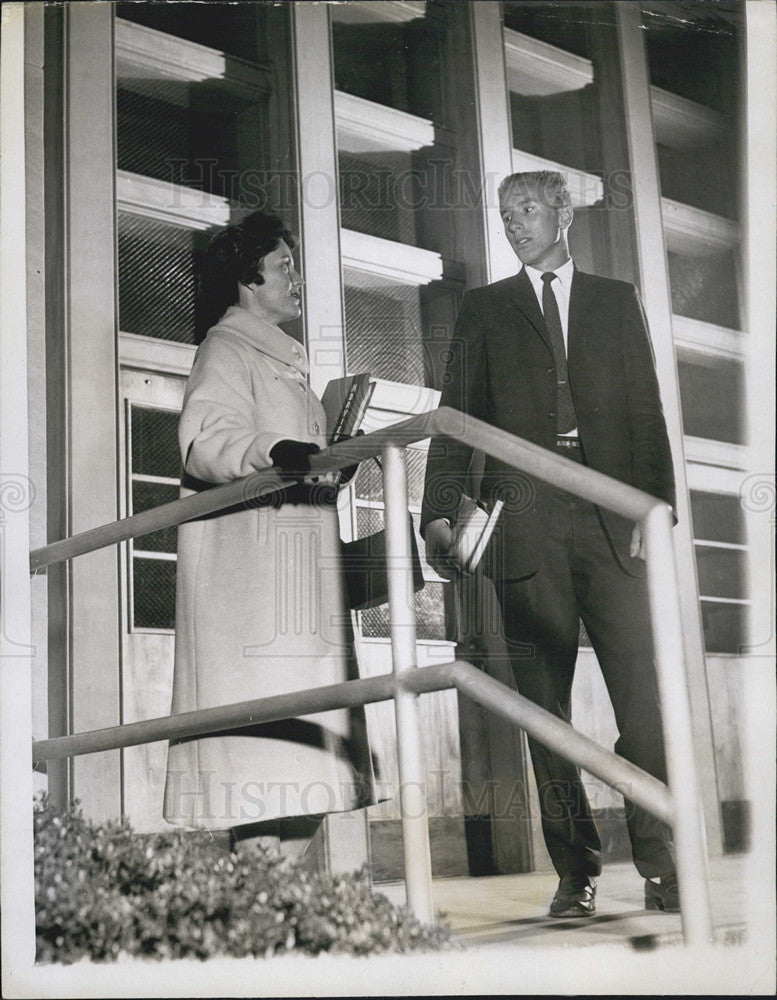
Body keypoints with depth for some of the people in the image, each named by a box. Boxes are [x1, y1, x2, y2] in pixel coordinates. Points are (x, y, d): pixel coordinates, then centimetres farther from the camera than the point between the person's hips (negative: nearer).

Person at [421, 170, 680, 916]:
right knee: (544, 709, 1)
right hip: (525, 524, 0)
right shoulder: (484, 309, 17)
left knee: (644, 698, -9)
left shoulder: (617, 301, 17)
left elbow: (646, 411, 11)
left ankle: (660, 865, -1)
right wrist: (439, 512, -2)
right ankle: (576, 872, 9)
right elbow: (457, 415, 9)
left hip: (609, 518, 0)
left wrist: (657, 504, -1)